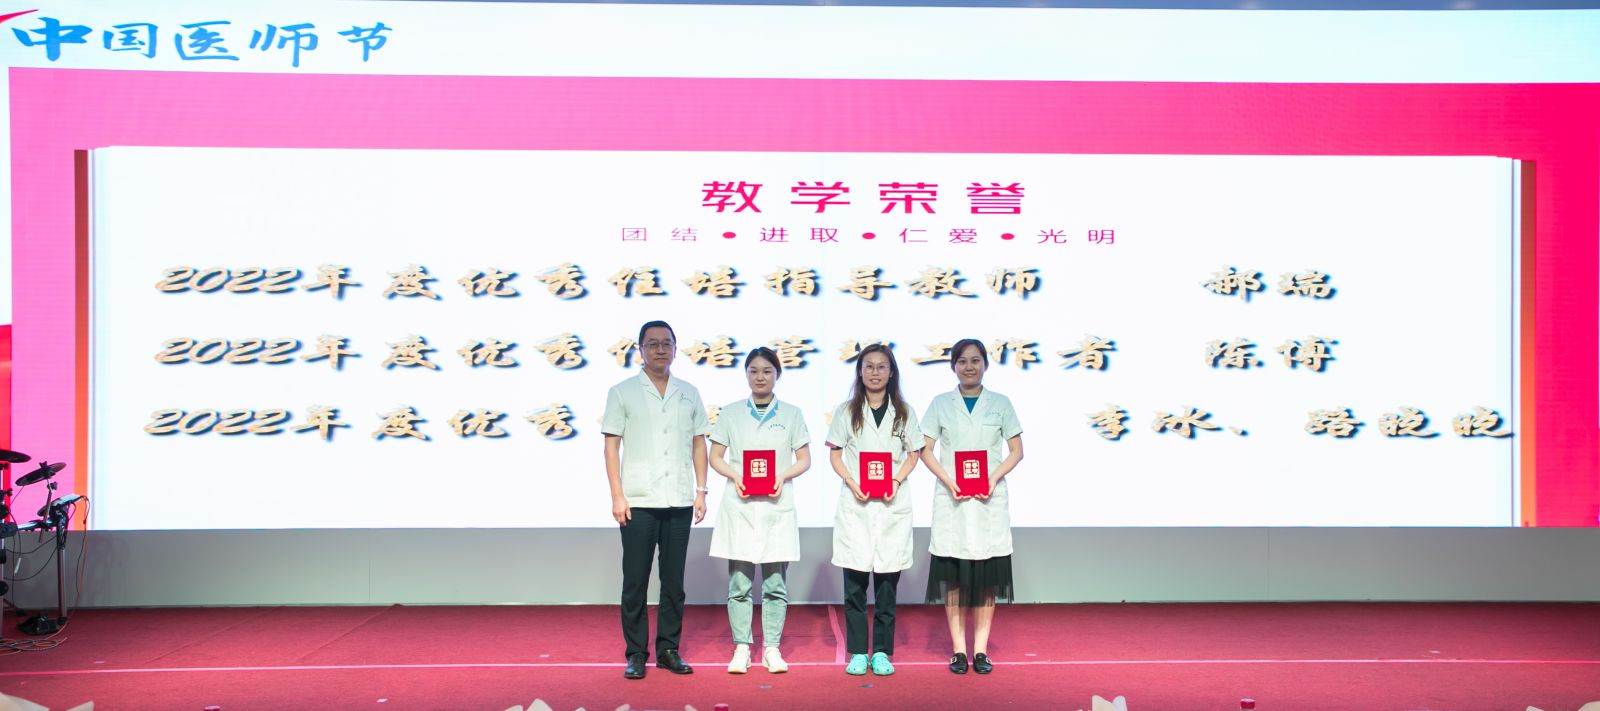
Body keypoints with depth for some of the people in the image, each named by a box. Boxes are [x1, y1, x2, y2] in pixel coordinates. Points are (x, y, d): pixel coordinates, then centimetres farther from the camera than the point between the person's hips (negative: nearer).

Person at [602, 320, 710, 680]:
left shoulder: (689, 393, 11)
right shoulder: (622, 392, 2)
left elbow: (699, 444, 12)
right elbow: (612, 446, -1)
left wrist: (701, 491, 5)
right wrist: (617, 496, -8)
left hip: (679, 502, 3)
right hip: (638, 502, -3)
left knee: (674, 580, 8)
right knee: (635, 581, 2)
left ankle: (668, 649, 18)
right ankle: (636, 653, 12)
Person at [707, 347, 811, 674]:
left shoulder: (791, 414, 7)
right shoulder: (731, 413, 7)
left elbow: (804, 460, 7)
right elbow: (715, 457, 7)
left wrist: (783, 475, -12)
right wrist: (734, 475, -11)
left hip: (776, 506, 0)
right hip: (739, 505, 0)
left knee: (775, 583, 2)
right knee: (739, 582, 1)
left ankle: (772, 649, 12)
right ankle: (741, 648, 10)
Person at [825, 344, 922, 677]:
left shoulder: (904, 412, 8)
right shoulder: (846, 411, 7)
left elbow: (913, 454, 9)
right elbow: (835, 454, 6)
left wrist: (896, 480, -9)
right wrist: (852, 483, -10)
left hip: (892, 504, 1)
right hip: (854, 502, 0)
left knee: (887, 581, 1)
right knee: (855, 581, -1)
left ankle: (882, 651, 10)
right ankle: (857, 652, 7)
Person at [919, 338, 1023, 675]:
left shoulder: (1000, 403, 6)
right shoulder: (941, 404, 5)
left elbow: (1016, 451, 6)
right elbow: (925, 450, 3)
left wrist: (994, 478, -10)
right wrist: (948, 481, -11)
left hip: (990, 499, 0)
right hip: (951, 499, 0)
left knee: (987, 577, 2)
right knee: (953, 576, 1)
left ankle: (981, 650, 11)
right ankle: (958, 650, 9)